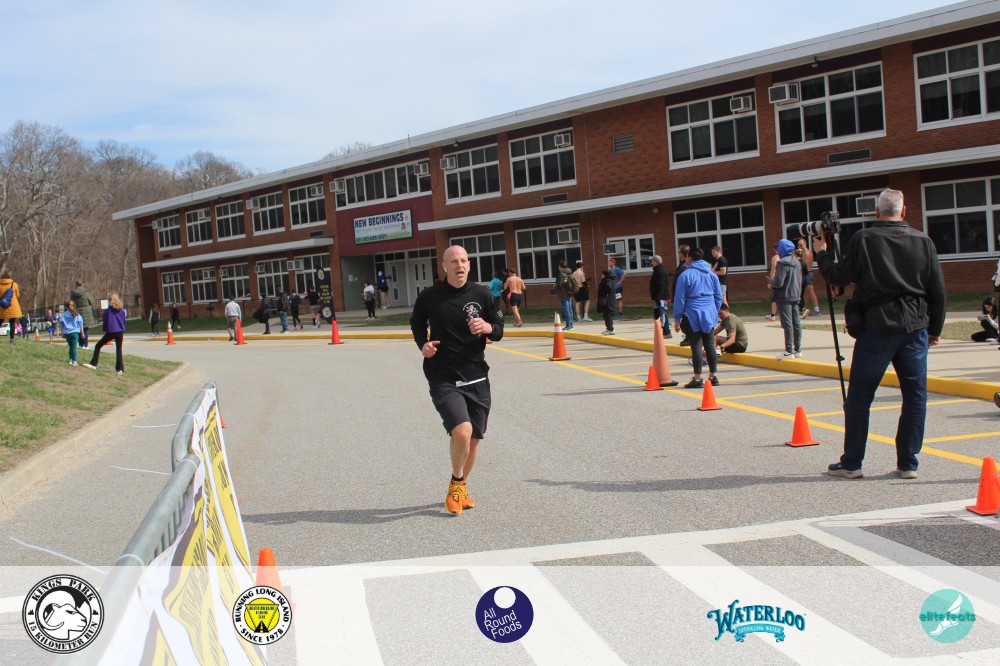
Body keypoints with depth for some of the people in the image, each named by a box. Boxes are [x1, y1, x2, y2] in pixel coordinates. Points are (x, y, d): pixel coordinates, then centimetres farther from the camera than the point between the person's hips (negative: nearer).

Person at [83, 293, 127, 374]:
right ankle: (120, 369, 1)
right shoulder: (122, 310, 6)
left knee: (98, 346, 10)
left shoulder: (108, 310, -3)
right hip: (120, 332, 3)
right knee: (119, 350, 7)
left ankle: (93, 364, 7)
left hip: (110, 332, -3)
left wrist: (105, 330, 15)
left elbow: (105, 321, 1)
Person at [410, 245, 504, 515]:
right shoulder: (429, 296, -4)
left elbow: (499, 331, 7)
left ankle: (461, 487, 37)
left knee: (474, 439, 10)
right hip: (443, 379, -3)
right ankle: (456, 483, 6)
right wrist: (423, 344, -4)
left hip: (476, 378, 3)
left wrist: (488, 327, -16)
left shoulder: (481, 294, -1)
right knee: (462, 431, -22)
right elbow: (417, 323, 15)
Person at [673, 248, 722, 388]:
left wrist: (677, 319, -1)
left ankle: (697, 379, -5)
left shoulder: (685, 275, -6)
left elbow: (679, 299, -7)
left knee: (696, 346, -4)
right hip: (709, 315, 5)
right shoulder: (711, 274, 10)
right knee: (710, 344, 10)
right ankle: (712, 376, 15)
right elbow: (719, 296, 13)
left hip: (693, 315, -5)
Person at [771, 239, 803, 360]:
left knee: (787, 324, -6)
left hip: (784, 297, -8)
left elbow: (778, 282, -20)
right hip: (795, 296, 8)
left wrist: (771, 282, -1)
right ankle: (798, 349, 14)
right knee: (796, 322, 9)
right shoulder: (797, 262, 10)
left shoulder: (782, 263, -16)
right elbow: (800, 280, 15)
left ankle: (789, 351, -5)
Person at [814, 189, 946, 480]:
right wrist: (934, 329, 17)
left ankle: (851, 463, 9)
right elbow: (938, 290, 7)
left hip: (876, 327, -2)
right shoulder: (923, 241, 4)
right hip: (915, 328, 3)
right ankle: (908, 464, 11)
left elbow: (838, 277, 1)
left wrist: (821, 253, 19)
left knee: (859, 397, 6)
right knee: (915, 396, 10)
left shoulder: (863, 240, -4)